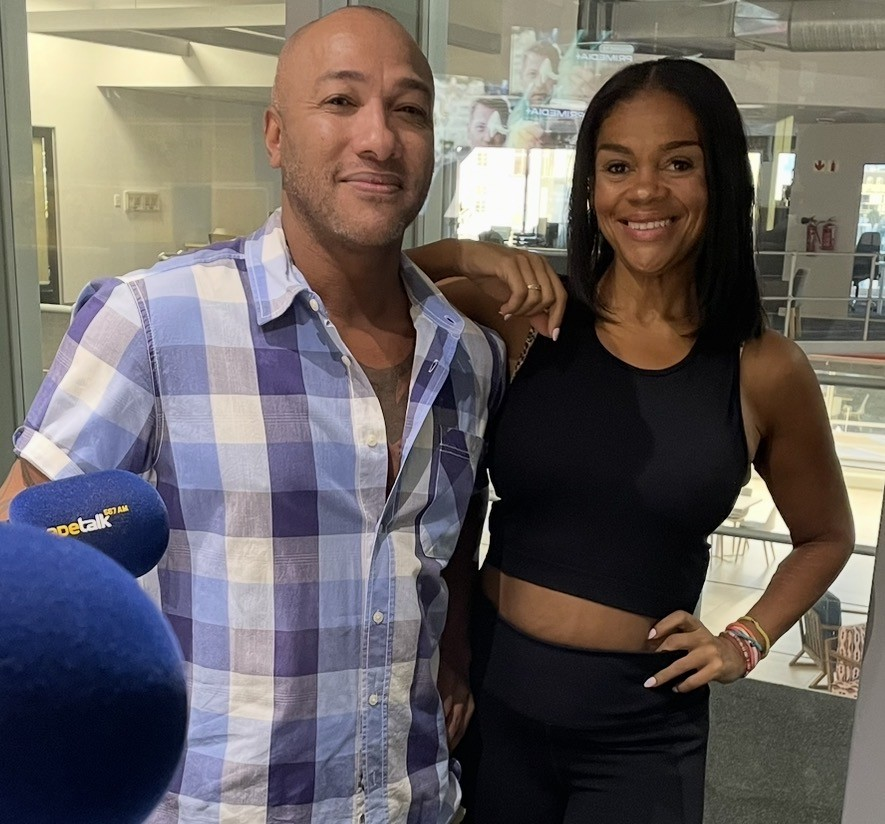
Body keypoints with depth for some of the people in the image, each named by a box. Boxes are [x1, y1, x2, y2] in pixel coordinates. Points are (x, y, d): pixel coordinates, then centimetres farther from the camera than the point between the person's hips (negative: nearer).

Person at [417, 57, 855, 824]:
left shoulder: (765, 372, -6)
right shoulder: (523, 316, -9)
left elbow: (825, 536, 11)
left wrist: (745, 641, -1)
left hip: (642, 728, 0)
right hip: (492, 690, 1)